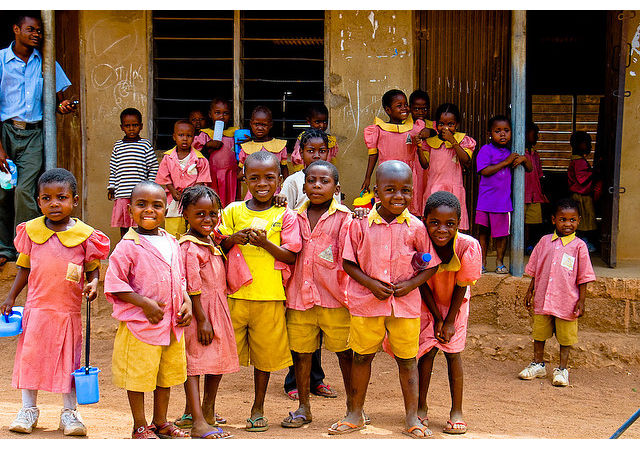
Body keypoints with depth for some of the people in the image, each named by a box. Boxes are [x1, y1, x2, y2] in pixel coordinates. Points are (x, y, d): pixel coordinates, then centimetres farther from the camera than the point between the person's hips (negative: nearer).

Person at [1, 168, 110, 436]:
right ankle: (29, 409, 23)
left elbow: (93, 267, 6)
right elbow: (24, 267, 10)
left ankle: (69, 412, 20)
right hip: (37, 307, 1)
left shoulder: (84, 234, -4)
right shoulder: (31, 230, 2)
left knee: (69, 360, 7)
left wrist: (92, 284, -14)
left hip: (69, 310, -1)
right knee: (30, 355, 7)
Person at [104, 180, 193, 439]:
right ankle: (140, 427, 17)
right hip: (139, 323, -6)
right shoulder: (128, 246, -13)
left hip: (172, 323, 7)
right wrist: (144, 303, -20)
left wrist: (187, 302, 2)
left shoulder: (171, 243, 8)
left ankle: (160, 422, 31)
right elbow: (114, 284, -15)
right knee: (139, 374, 3)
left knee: (167, 374, 16)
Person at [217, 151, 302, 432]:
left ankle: (258, 409, 24)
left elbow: (291, 257, -3)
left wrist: (265, 243, -17)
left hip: (269, 296, -1)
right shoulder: (233, 211, 6)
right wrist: (231, 240, -13)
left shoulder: (285, 216, 1)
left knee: (265, 353, 8)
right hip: (233, 293, 1)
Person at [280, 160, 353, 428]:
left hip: (334, 297, -4)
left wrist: (348, 293, -14)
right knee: (300, 352, 10)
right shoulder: (295, 217, 9)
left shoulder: (344, 217, -3)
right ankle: (303, 408, 24)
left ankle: (353, 406, 21)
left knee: (345, 352, 6)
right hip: (299, 296, 4)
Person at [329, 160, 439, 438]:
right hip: (366, 301, 0)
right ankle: (355, 415, 26)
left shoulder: (416, 227, -4)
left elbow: (430, 265, 4)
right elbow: (349, 262, -1)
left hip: (405, 302, 0)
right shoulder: (361, 224, -5)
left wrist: (411, 284, -11)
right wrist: (370, 283, -14)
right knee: (361, 356, 11)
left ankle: (412, 418, 20)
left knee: (407, 360, 7)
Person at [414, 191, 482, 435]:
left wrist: (449, 321, -12)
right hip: (427, 304, 0)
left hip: (455, 304, 0)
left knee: (453, 351, -4)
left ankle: (457, 411, 5)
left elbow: (461, 287, -17)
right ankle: (421, 406, 11)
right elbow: (423, 284, -14)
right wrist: (437, 318, -11)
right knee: (428, 349, -3)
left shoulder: (468, 246, -30)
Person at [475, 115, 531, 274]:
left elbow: (529, 169, 18)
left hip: (503, 200, 3)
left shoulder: (510, 152, 10)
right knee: (483, 231, 5)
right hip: (486, 199, -3)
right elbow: (485, 171, -16)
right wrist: (505, 162, -16)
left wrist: (523, 159, -4)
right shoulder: (486, 150, -3)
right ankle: (482, 262, 16)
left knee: (501, 233, 7)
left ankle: (500, 261, 22)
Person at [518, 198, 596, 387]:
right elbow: (534, 270, 13)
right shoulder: (545, 242, 4)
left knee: (565, 337, 6)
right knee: (539, 332, 13)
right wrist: (530, 291, 11)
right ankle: (538, 364, 29)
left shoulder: (579, 246, -4)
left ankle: (562, 369, 21)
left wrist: (581, 301, -4)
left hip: (567, 302, -3)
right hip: (542, 299, 3)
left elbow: (583, 277, -2)